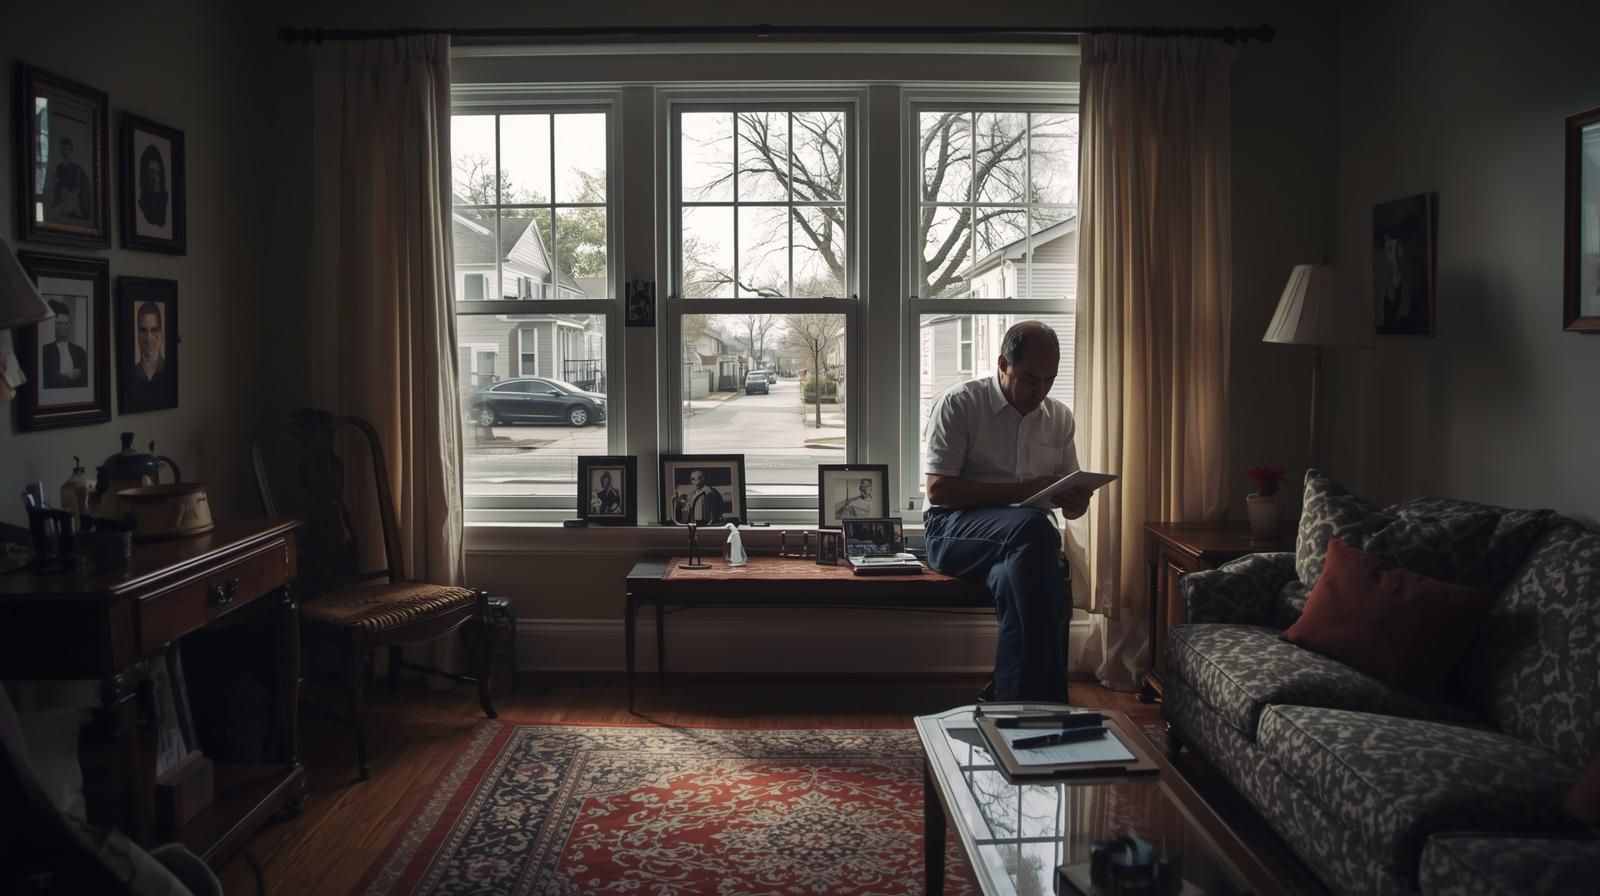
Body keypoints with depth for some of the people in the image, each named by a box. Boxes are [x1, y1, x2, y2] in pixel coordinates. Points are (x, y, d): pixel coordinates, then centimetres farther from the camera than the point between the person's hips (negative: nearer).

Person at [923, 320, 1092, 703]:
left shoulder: (1059, 417, 14)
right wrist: (1020, 491, -16)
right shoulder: (959, 404, -3)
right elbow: (939, 489, -11)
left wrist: (1076, 502, -8)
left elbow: (1071, 504, 18)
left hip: (1024, 540, 4)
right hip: (954, 528, -4)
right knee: (1033, 528, -37)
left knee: (1020, 578, -35)